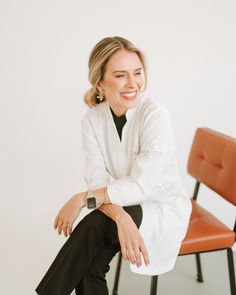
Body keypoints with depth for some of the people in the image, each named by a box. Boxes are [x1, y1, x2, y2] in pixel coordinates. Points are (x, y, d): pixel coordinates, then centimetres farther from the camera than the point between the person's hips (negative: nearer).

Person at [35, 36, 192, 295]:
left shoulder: (155, 113, -20)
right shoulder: (92, 120, -7)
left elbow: (142, 184, -24)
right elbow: (98, 181, -15)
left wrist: (83, 199, -26)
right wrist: (121, 218, -34)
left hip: (164, 209, -3)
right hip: (125, 207, 4)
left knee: (95, 223, -29)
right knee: (88, 265, -24)